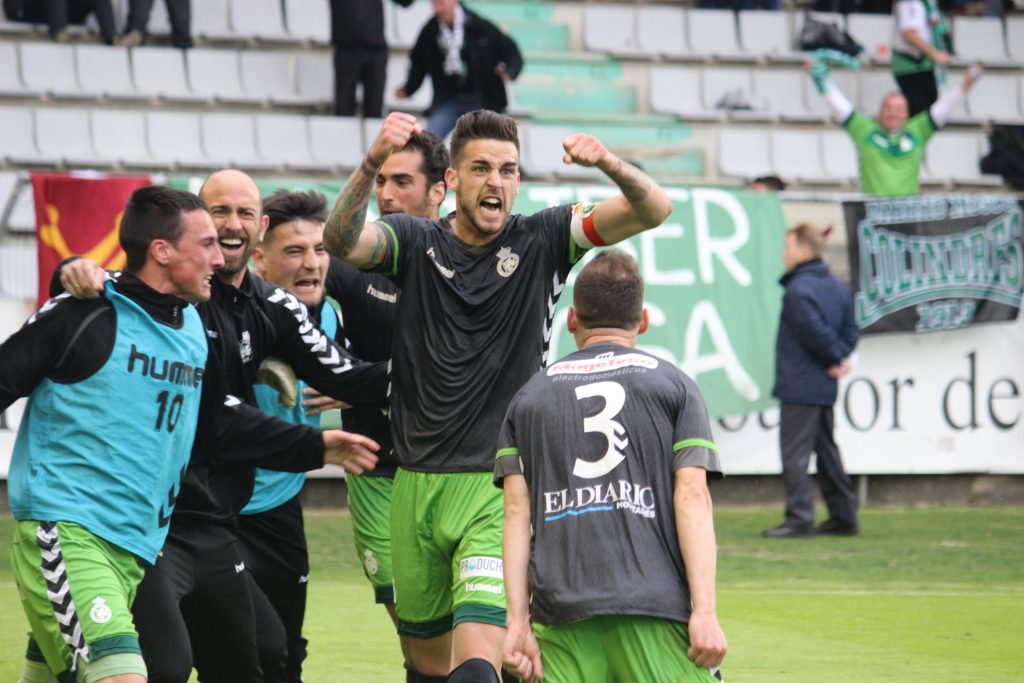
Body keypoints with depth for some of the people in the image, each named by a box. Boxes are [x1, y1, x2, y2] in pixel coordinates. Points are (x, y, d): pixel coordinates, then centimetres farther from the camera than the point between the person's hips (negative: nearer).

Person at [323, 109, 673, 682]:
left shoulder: (542, 242, 1)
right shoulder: (416, 242, 3)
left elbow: (654, 210, -8)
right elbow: (342, 239, -17)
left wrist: (609, 164, -30)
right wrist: (372, 163, -36)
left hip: (501, 488, -3)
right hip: (417, 485, 3)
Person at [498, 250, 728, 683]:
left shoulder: (529, 397, 18)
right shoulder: (674, 386, 11)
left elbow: (517, 513, 9)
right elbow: (692, 498, 0)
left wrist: (518, 621, 5)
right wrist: (704, 610, -4)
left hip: (560, 610, 2)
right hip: (655, 611, -2)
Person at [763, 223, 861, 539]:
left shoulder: (799, 290, -15)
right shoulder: (838, 287, 13)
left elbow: (815, 331, -21)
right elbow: (851, 330, 13)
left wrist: (835, 358, -6)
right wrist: (839, 357, 0)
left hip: (799, 386, -9)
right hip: (825, 387, 9)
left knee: (794, 453, -7)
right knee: (826, 450, 16)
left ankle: (799, 518, -11)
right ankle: (843, 515, 19)